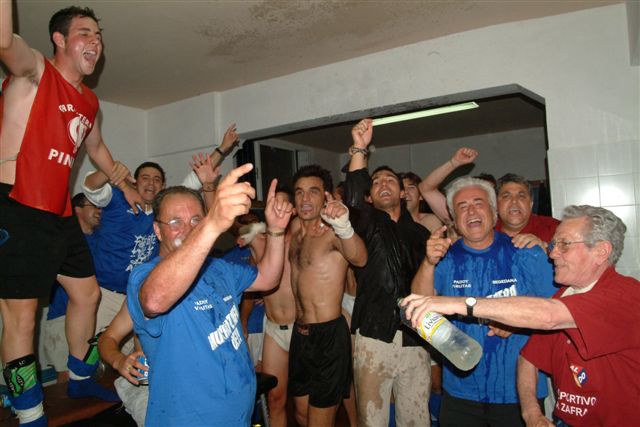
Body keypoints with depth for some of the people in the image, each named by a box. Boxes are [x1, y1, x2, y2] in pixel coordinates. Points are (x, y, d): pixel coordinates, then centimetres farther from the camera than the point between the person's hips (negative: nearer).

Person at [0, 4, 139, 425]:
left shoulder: (89, 101, 16)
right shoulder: (34, 71, -5)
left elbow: (96, 146, 33)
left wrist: (124, 184, 37)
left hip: (60, 213, 9)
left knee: (87, 292, 16)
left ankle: (81, 379, 37)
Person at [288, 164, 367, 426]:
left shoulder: (332, 233, -15)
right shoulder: (294, 236, 8)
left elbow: (359, 259, -38)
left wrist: (344, 227, -57)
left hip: (329, 335, -7)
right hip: (300, 333, 7)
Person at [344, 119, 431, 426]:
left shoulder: (419, 233, 14)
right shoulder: (366, 223, 4)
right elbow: (352, 202, -19)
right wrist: (359, 150, -27)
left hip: (415, 340, 3)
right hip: (374, 338, -3)